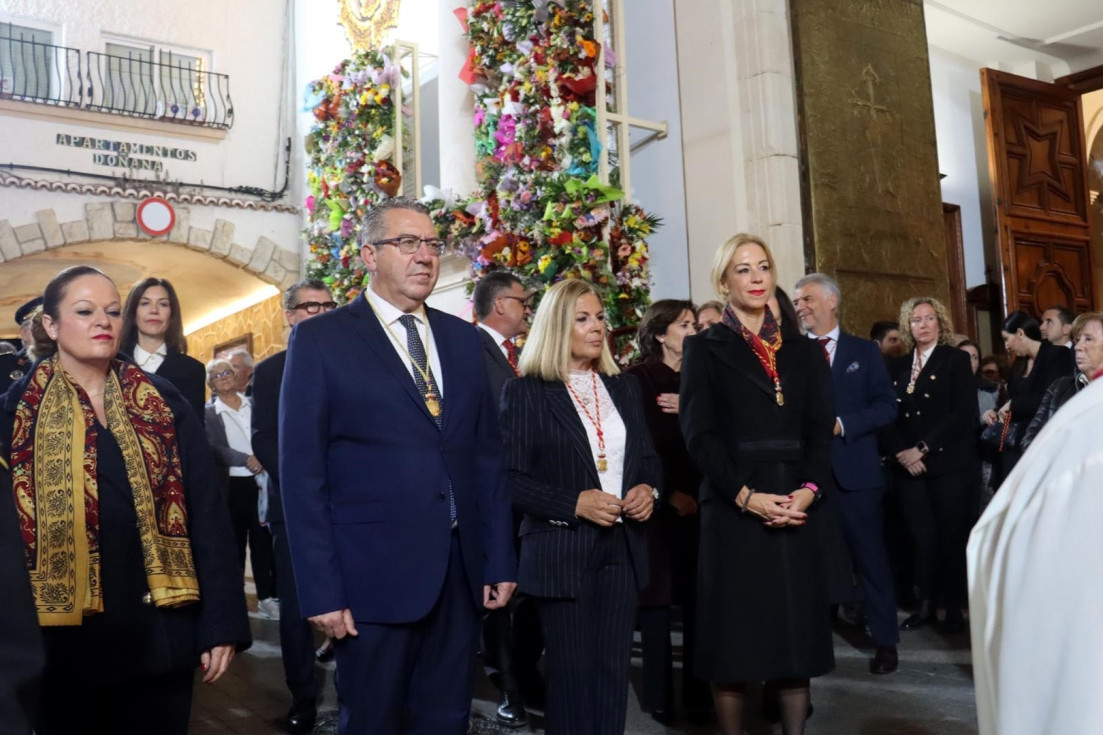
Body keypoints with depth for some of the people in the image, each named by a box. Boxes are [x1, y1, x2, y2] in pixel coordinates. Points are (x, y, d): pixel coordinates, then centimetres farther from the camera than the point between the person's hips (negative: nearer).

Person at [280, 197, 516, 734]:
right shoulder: (320, 339, -3)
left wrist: (500, 560, 8)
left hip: (460, 572, 4)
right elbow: (302, 472, -6)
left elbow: (487, 458, 12)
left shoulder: (464, 340, 11)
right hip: (374, 574, -4)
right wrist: (320, 590, -11)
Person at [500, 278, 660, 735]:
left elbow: (647, 456, 17)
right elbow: (510, 478, -11)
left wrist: (648, 488, -4)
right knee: (571, 674, 5)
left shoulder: (624, 387, 11)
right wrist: (574, 504, -20)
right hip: (562, 551, -5)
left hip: (622, 547, 5)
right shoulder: (526, 391, -5)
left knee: (613, 672, 10)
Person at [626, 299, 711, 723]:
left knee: (699, 599, 2)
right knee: (658, 598, 3)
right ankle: (659, 695, 13)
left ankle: (699, 691, 13)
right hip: (660, 503, -4)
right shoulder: (638, 379, -2)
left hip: (700, 502, 4)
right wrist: (668, 493, -11)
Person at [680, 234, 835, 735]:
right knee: (735, 637, 1)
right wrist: (747, 496, -15)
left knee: (797, 632, 7)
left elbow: (820, 430, 7)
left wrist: (808, 490, -10)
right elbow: (699, 435, -6)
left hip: (797, 510, 4)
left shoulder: (802, 352, 14)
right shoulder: (706, 350, 3)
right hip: (733, 512, -3)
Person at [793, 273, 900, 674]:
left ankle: (885, 641, 18)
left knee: (870, 556, 6)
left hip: (856, 471, -1)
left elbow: (886, 406, -2)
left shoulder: (864, 351, 5)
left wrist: (841, 424, -14)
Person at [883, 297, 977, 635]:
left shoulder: (956, 359, 1)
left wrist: (922, 448, -14)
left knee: (951, 536, 1)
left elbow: (964, 414, -10)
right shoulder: (897, 367, 13)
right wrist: (902, 453, -8)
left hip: (950, 464, -3)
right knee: (922, 537, 1)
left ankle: (954, 607, 13)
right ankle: (926, 604, 12)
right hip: (908, 465, 3)